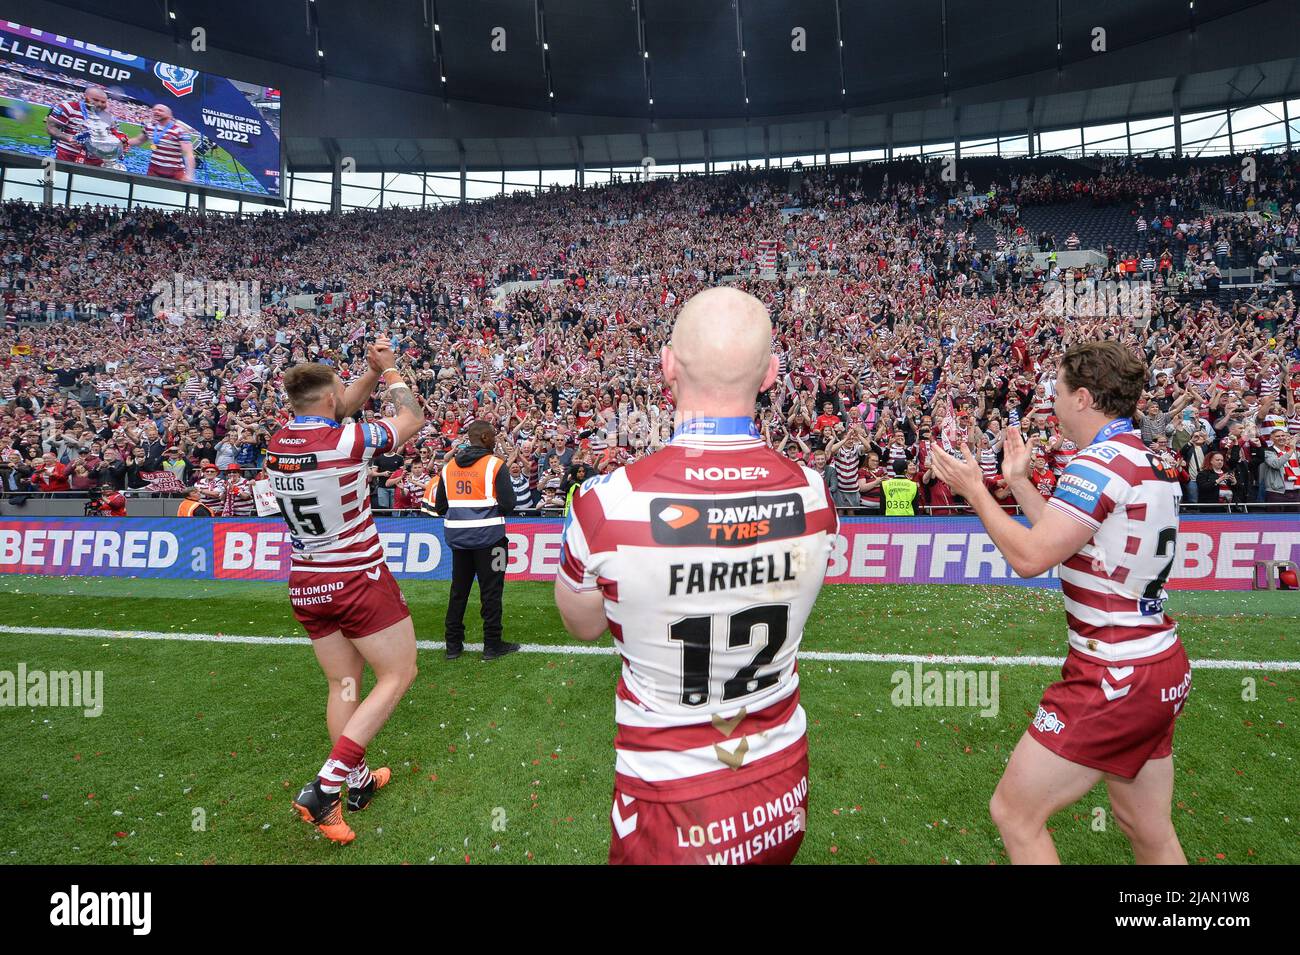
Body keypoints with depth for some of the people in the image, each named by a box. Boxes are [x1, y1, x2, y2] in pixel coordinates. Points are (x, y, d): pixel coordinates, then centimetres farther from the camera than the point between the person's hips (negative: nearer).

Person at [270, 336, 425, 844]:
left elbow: (335, 412, 17)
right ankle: (323, 787, -1)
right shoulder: (349, 439, -19)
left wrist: (371, 372, 11)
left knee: (344, 683, 17)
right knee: (397, 675, 6)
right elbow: (412, 418, -2)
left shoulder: (278, 442, -1)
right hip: (360, 582, -6)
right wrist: (390, 369, 11)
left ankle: (358, 782, 28)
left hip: (306, 587, 7)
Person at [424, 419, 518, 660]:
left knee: (458, 589, 14)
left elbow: (439, 506, 9)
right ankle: (492, 645, 10)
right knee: (490, 591, 3)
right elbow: (508, 504, -15)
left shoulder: (449, 466, 7)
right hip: (488, 535, -5)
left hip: (457, 536, 5)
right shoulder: (495, 465, -10)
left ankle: (453, 644, 20)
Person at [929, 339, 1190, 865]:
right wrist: (1019, 481, 22)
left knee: (1013, 813, 1)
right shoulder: (1152, 462, 11)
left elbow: (1029, 557, -21)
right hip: (1161, 668, 10)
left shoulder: (1100, 461, -19)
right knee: (1149, 832, 21)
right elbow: (1064, 540, 17)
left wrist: (974, 489, -10)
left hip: (1113, 678, -10)